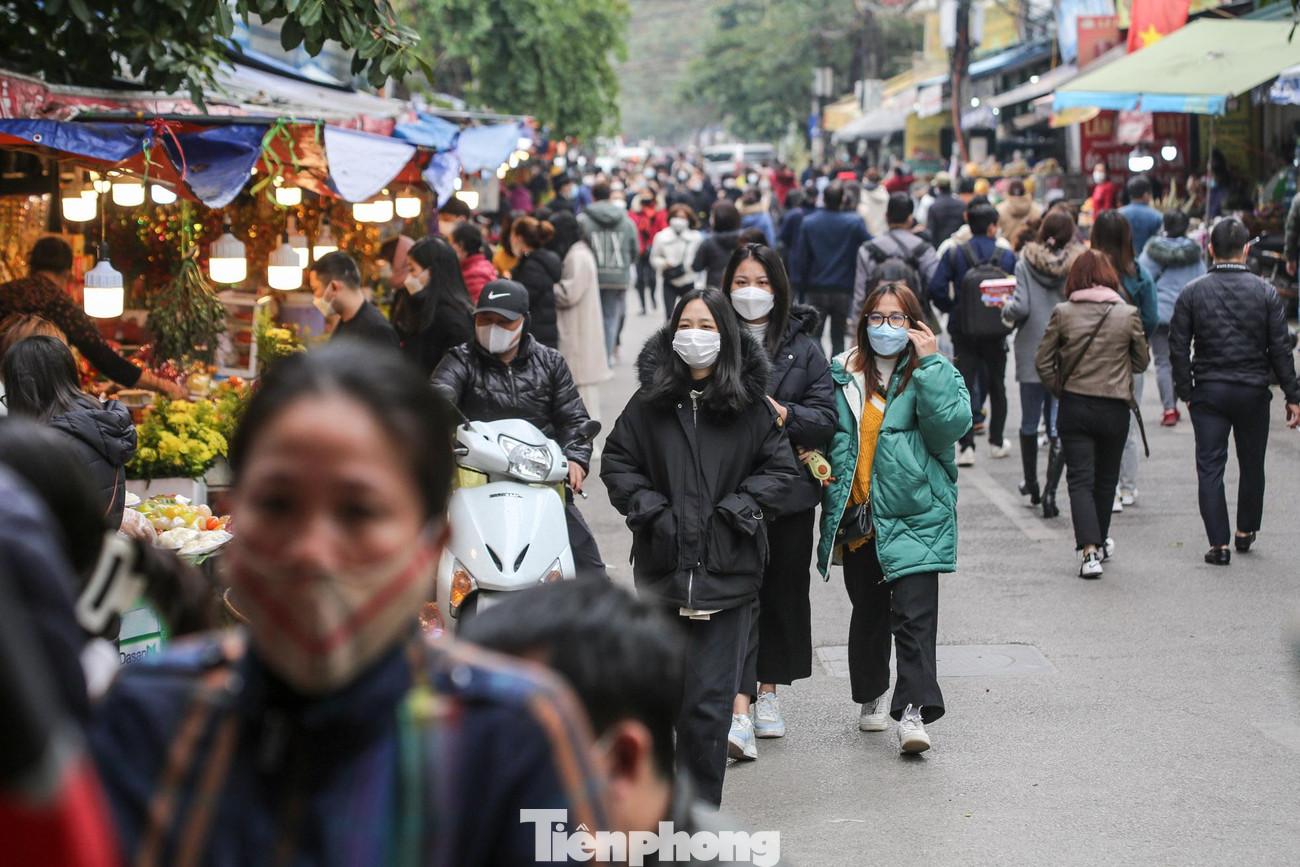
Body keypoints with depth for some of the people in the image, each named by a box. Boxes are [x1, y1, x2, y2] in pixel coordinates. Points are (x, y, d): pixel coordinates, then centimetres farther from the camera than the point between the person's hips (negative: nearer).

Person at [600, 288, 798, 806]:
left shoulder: (751, 404, 2)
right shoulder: (650, 400, 6)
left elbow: (780, 469, 5)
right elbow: (617, 461, 10)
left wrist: (734, 512, -5)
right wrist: (652, 510, -2)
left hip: (726, 567, -2)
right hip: (662, 564, 2)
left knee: (709, 700, -7)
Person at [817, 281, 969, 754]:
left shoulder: (936, 373, 2)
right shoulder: (842, 373, 10)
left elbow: (951, 424, -15)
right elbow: (830, 435, 21)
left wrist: (930, 363, -14)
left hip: (914, 515, -4)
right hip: (858, 515, 4)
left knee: (914, 611, -14)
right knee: (868, 610, 14)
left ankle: (913, 711, -17)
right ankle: (872, 696, 32)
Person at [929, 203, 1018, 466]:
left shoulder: (955, 254, -4)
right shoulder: (1006, 256, -5)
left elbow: (936, 287, -12)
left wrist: (951, 309, 3)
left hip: (964, 329, 0)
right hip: (996, 334, 0)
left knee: (964, 385, 1)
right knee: (997, 385, 18)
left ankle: (967, 446, -9)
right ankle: (996, 442, 25)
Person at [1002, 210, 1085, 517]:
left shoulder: (1026, 263, -5)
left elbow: (1021, 308, -12)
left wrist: (1006, 310, 8)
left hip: (1032, 355, 0)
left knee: (1029, 423, 16)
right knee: (1059, 428, 1)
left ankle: (1031, 486, 29)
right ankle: (1050, 492, -11)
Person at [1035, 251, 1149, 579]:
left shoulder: (1062, 313, -6)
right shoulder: (1128, 314, -6)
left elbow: (1042, 361, -2)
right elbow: (1141, 362, 6)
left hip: (1074, 406, -1)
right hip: (1115, 408, 1)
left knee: (1080, 478, 0)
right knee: (1106, 478, 18)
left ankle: (1089, 550, -15)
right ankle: (1100, 542, 34)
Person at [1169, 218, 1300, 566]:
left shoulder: (1192, 292, -3)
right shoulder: (1265, 293, -4)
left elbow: (1178, 348, -4)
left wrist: (1185, 391, 5)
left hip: (1207, 391, 0)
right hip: (1253, 391, 0)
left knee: (1210, 466, 2)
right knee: (1252, 465, 17)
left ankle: (1219, 543, -4)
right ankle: (1246, 531, 31)